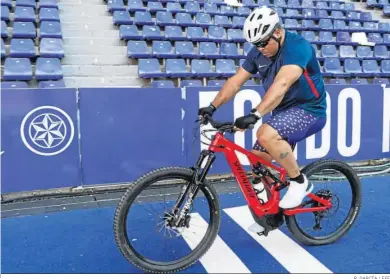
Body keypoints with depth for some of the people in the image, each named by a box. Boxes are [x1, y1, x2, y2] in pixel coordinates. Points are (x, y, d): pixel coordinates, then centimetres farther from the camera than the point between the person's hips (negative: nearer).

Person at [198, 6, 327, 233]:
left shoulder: (297, 46, -22)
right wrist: (213, 106, -16)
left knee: (266, 135, -34)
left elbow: (281, 84, -37)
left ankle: (299, 181, -11)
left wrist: (255, 114, -49)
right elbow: (236, 81, -4)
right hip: (284, 111, 8)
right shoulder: (258, 52, 1)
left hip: (309, 110, -8)